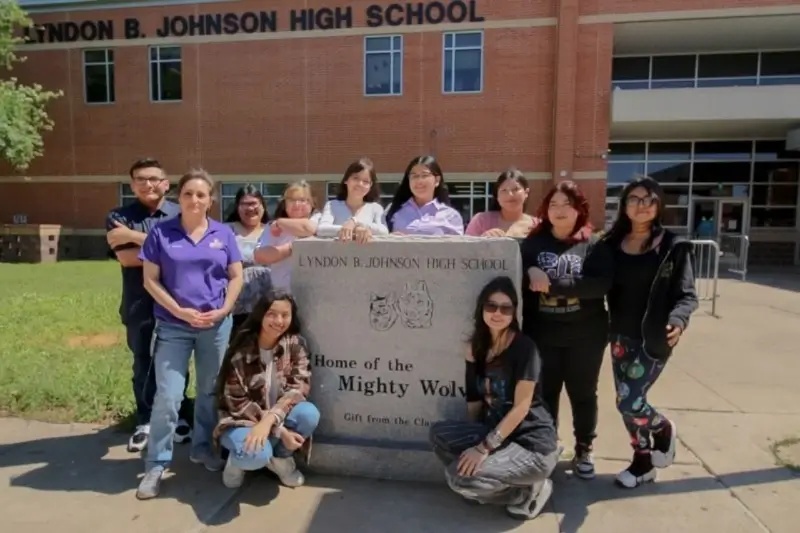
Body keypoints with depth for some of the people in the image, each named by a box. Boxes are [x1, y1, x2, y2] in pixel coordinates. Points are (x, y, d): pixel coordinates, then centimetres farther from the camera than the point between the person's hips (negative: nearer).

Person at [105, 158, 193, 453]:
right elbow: (125, 257, -11)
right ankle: (145, 422, 30)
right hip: (139, 306, 1)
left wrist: (137, 237, -15)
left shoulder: (180, 215, 0)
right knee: (143, 365, 13)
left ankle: (181, 418, 28)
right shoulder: (119, 217, 1)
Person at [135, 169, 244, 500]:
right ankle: (157, 464, 13)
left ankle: (202, 448, 32)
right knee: (167, 396, -3)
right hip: (173, 326, -2)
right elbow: (150, 280, -3)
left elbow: (236, 277, 5)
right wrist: (179, 311, -12)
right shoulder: (161, 233, -2)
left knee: (209, 391, 13)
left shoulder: (223, 234, 3)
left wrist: (224, 310, -9)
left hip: (216, 325, 2)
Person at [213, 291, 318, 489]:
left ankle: (281, 458, 1)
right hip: (242, 421, -3)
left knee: (309, 413, -29)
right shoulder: (242, 350, -16)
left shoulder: (295, 344, -8)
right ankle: (238, 459, 4)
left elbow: (298, 388, -16)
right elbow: (236, 401, -15)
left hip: (278, 417, 3)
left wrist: (269, 420, -33)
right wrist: (280, 430, -24)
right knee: (257, 454, -36)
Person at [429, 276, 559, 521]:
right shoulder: (478, 347, 5)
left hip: (532, 444, -7)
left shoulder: (525, 347, -14)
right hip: (497, 432, 7)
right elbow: (475, 398, 9)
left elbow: (521, 407, -17)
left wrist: (484, 447, -18)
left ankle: (529, 491, 3)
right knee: (440, 434, -12)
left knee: (459, 477, -19)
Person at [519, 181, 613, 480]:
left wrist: (552, 285, -21)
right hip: (542, 335, 1)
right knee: (545, 394, 12)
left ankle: (584, 450, 33)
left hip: (585, 336, 0)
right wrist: (530, 275, -24)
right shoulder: (532, 243, 1)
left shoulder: (594, 246, -3)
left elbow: (601, 284, -17)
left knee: (583, 394, 14)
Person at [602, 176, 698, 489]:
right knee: (626, 402, 11)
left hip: (654, 339, -4)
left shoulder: (673, 247, -7)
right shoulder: (612, 244, 3)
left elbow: (687, 294, -9)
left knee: (629, 402, -7)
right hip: (620, 336, 5)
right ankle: (643, 462, 33)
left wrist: (678, 320, -28)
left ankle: (665, 429, 27)